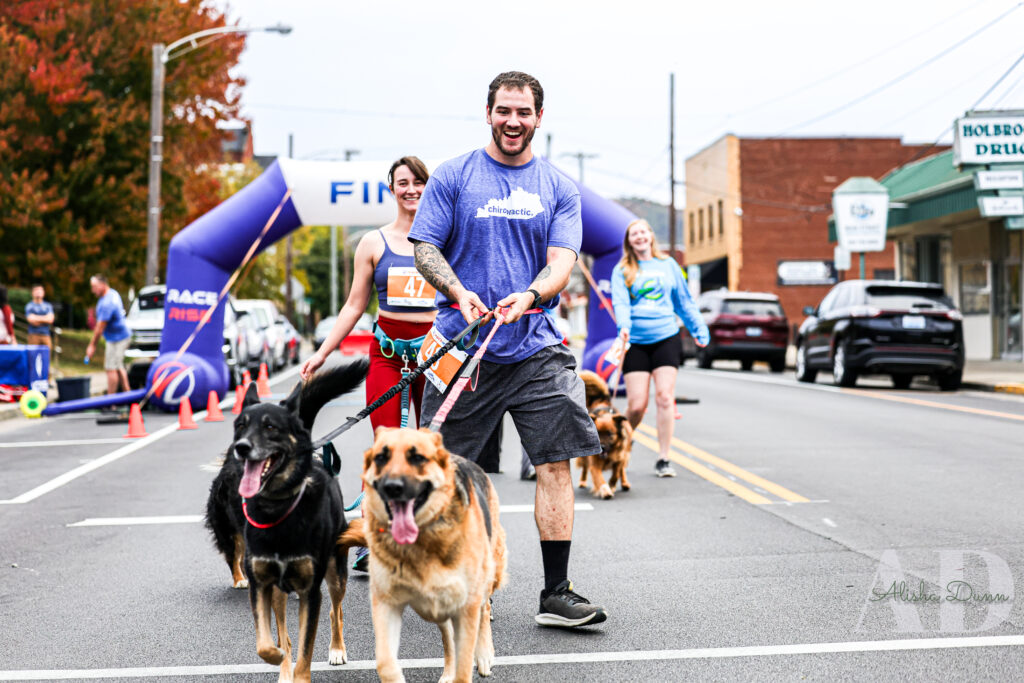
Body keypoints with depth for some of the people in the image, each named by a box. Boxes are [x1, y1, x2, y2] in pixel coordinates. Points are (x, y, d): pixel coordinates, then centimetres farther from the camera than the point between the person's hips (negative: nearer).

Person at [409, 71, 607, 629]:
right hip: (462, 347, -1)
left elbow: (561, 261, -1)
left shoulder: (559, 189, 9)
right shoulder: (453, 177, 4)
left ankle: (556, 594, 0)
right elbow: (425, 248, 1)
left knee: (556, 463, -6)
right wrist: (459, 293, -18)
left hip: (537, 349, 2)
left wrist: (530, 296, -22)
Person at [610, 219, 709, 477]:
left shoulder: (668, 265, 12)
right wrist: (624, 326, -27)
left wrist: (699, 330, 16)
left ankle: (663, 459, -2)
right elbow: (620, 302, -8)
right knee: (637, 404, -6)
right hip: (636, 342, -1)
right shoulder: (622, 270, 6)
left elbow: (684, 300, 19)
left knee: (665, 397, -8)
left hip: (666, 338, 1)